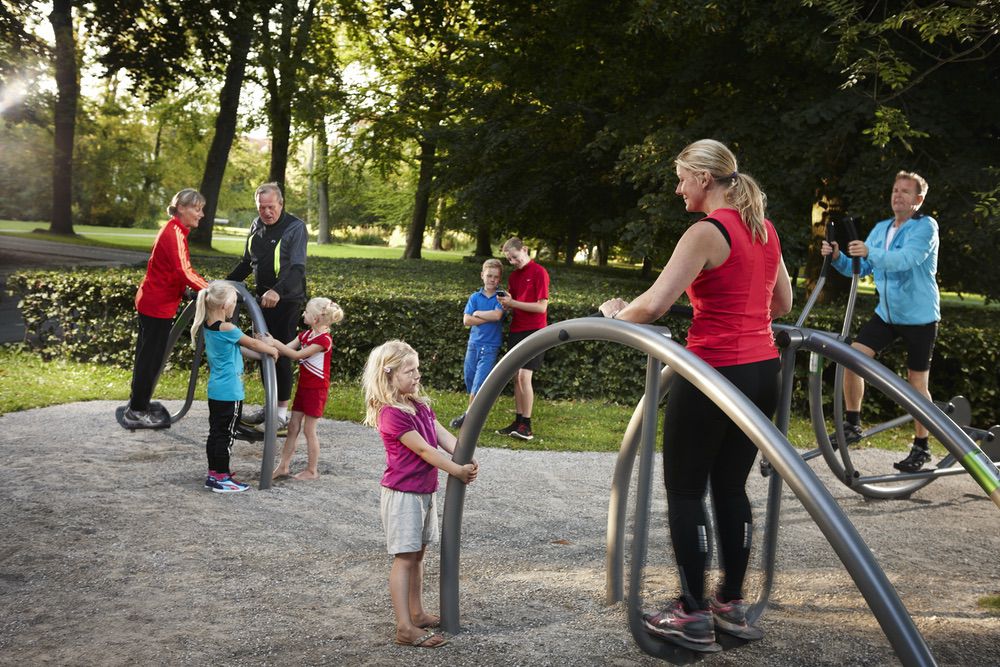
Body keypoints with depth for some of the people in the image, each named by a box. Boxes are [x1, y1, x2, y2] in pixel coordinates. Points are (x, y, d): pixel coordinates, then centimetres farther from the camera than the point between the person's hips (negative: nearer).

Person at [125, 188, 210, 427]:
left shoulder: (175, 231, 14)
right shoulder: (174, 233, -18)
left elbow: (183, 269, 19)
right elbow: (183, 272, -27)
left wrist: (205, 286, 10)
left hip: (153, 301, 10)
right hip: (158, 305, -10)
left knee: (147, 355, 16)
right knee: (151, 357, -2)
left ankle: (137, 405, 26)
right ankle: (137, 410, 7)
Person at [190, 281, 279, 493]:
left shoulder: (208, 326, 8)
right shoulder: (226, 328, -20)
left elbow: (238, 349, 14)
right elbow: (252, 344, -7)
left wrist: (263, 355, 14)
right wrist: (272, 351, 10)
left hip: (216, 391, 9)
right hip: (229, 393, -9)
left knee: (215, 432, 14)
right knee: (225, 434, -2)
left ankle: (214, 474, 23)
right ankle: (222, 479, 5)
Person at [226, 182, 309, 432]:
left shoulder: (295, 227, -14)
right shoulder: (256, 225, 8)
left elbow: (297, 268, -26)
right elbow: (247, 262, 21)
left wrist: (278, 291, -42)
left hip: (286, 300, -7)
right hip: (263, 297, 7)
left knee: (281, 353, -6)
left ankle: (282, 413, 2)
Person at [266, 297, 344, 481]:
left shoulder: (324, 339, -18)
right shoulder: (306, 334, 9)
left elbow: (297, 355, -22)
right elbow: (286, 349, 3)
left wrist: (275, 343, -23)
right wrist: (270, 342, -12)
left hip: (316, 388, -8)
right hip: (303, 386, 8)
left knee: (309, 429, -1)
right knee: (293, 427, 10)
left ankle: (312, 471, 9)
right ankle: (283, 466, 16)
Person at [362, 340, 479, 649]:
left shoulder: (420, 405, 8)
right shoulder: (392, 414, -20)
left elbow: (443, 436, 1)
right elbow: (424, 450, -20)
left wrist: (467, 460, -15)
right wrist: (457, 471, -16)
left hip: (425, 491, 9)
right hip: (402, 493, -9)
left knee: (418, 554, 16)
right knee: (404, 558, -6)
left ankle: (417, 614, 28)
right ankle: (405, 628, -3)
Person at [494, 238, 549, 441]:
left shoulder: (539, 272, -9)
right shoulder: (513, 275, 14)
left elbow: (542, 306, -13)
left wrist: (513, 303, -17)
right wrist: (506, 304, -4)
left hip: (533, 331, -7)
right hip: (515, 331, 7)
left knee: (524, 376, -13)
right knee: (516, 377, 7)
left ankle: (526, 426, -9)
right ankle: (518, 422, 12)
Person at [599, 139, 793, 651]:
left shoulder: (707, 232, -14)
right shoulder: (765, 230, 11)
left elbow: (652, 306, -20)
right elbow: (782, 304, 22)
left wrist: (615, 313, -1)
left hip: (713, 375, -8)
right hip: (762, 372, 8)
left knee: (684, 491, 6)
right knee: (731, 488, 17)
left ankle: (694, 615, 11)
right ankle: (732, 605, 24)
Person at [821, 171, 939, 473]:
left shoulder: (925, 227, -12)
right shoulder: (881, 229, 9)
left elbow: (905, 259, -30)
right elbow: (859, 268, 6)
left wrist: (870, 252, -46)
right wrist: (838, 258, -14)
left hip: (919, 316, -6)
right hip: (886, 313, 6)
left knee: (917, 382, 1)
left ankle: (921, 448, 14)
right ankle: (852, 425, 2)